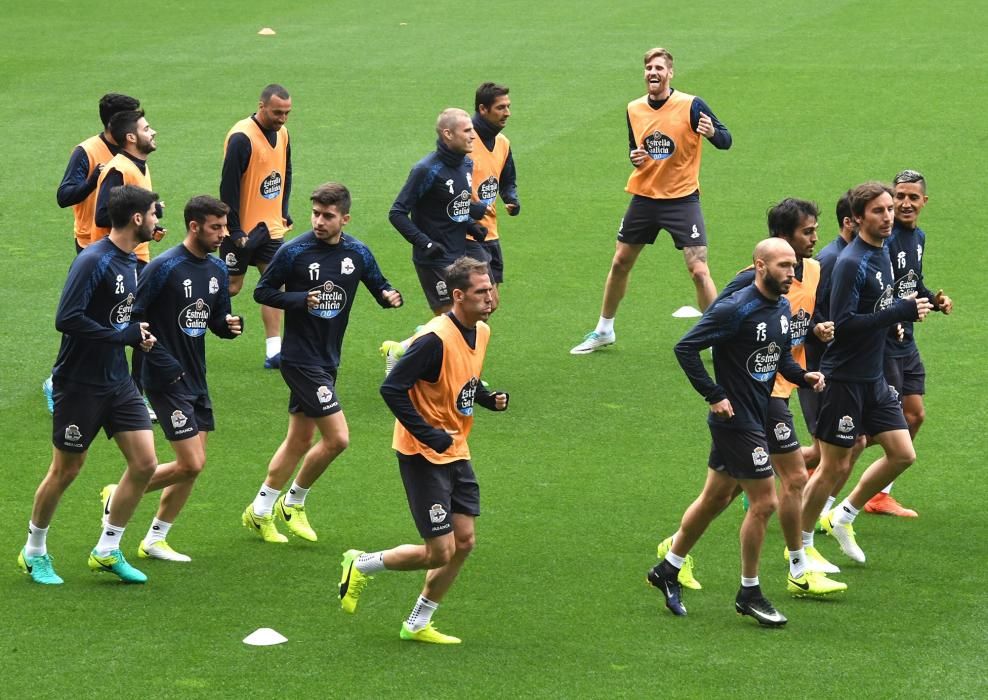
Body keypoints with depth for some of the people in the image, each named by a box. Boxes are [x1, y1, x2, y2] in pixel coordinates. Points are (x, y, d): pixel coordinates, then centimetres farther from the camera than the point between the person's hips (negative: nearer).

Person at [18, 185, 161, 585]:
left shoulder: (131, 262, 7)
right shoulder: (93, 261, -20)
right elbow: (67, 319, -26)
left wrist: (138, 335, 3)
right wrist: (124, 335, -22)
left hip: (117, 380, 8)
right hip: (80, 383, -8)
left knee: (144, 463, 0)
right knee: (65, 470, 4)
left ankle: (107, 551, 13)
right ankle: (34, 552, 23)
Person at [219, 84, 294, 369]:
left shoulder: (282, 134, 5)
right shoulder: (242, 137, -20)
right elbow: (228, 186, -20)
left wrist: (283, 214, 12)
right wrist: (235, 230, -19)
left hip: (270, 227, 7)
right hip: (243, 228, -7)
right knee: (231, 286, 1)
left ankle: (274, 352, -1)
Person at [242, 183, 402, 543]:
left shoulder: (357, 253, 1)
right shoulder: (293, 252, -13)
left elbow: (379, 286, 11)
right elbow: (262, 291, -5)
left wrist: (390, 296, -13)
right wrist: (301, 300, -21)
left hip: (328, 360, 7)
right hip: (300, 360, -7)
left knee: (300, 440, 14)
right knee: (337, 438, -11)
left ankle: (261, 512, 26)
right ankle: (294, 502, 10)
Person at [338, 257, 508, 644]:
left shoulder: (482, 332, 5)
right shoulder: (436, 339, -24)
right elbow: (391, 389, -23)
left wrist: (489, 398, 0)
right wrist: (429, 434, -24)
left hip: (456, 452, 9)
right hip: (423, 455, -9)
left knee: (464, 541, 7)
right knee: (440, 551, -7)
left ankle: (417, 624, 21)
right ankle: (362, 565, 17)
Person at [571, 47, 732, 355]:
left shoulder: (691, 106, -12)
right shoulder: (634, 109, 3)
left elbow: (725, 141, -12)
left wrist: (712, 133, -35)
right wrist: (635, 156, -7)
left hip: (682, 198, -5)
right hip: (644, 196, 5)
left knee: (699, 271, -12)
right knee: (620, 263, 12)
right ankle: (604, 330, 30)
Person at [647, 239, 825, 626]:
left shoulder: (783, 309, 6)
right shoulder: (735, 310, -20)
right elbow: (685, 347, -19)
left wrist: (802, 375, -1)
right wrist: (714, 395, -19)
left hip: (756, 416, 9)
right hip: (736, 418, -9)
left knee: (716, 498, 18)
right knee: (764, 501, -6)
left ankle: (668, 569, 33)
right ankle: (749, 593, 8)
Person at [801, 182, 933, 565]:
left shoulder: (882, 253, 8)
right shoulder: (851, 263, -20)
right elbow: (843, 323, -26)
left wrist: (909, 307, 5)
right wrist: (900, 312, -25)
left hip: (873, 376, 9)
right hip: (844, 378, -9)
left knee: (902, 454, 8)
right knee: (835, 466, -1)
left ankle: (843, 518, 24)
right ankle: (801, 545, 15)